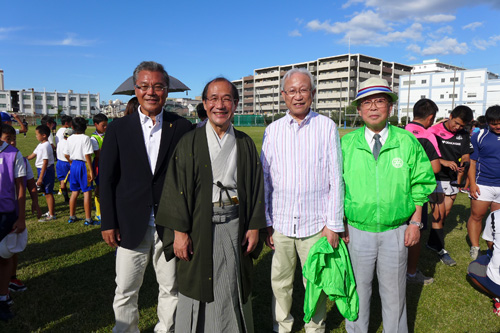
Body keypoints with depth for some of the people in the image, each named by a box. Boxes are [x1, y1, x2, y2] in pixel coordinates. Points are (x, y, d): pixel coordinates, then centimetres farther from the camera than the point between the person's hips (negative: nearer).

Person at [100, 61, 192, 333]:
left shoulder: (182, 128, -1)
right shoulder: (118, 128, 2)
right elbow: (106, 178, 3)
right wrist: (108, 223, -1)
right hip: (131, 226, 1)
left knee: (172, 289, 14)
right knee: (125, 292, 13)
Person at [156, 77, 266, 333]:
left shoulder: (245, 144, 5)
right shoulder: (190, 142, -3)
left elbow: (255, 187, 6)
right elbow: (176, 187, -6)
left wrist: (254, 226, 2)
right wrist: (179, 230, -11)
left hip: (234, 226, 2)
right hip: (199, 226, -2)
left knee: (232, 287, 13)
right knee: (197, 287, 9)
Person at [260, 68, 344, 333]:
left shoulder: (327, 127, -2)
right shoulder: (272, 130, 4)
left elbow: (336, 179, -2)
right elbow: (264, 179, 7)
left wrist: (334, 224, -4)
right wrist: (265, 222, 6)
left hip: (315, 224, -2)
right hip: (280, 223, 2)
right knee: (280, 282, 15)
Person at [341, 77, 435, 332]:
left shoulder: (407, 142, -3)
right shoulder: (347, 143, -2)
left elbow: (420, 185, 3)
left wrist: (416, 222, -2)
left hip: (395, 232, 0)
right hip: (357, 231, 0)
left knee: (394, 292, 17)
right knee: (357, 289, 16)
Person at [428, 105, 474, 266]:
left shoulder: (464, 135, 8)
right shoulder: (434, 131, -9)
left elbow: (466, 156, 10)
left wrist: (463, 165, -13)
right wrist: (444, 162, -26)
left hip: (452, 180, 6)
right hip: (436, 179, -6)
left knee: (445, 214, 12)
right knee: (438, 215, -3)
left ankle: (432, 242, 28)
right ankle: (439, 249, 10)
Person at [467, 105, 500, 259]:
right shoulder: (479, 136, -1)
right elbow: (472, 161, -1)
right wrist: (472, 183, -8)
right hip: (483, 184, -2)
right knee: (476, 216, 0)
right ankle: (475, 247, 10)